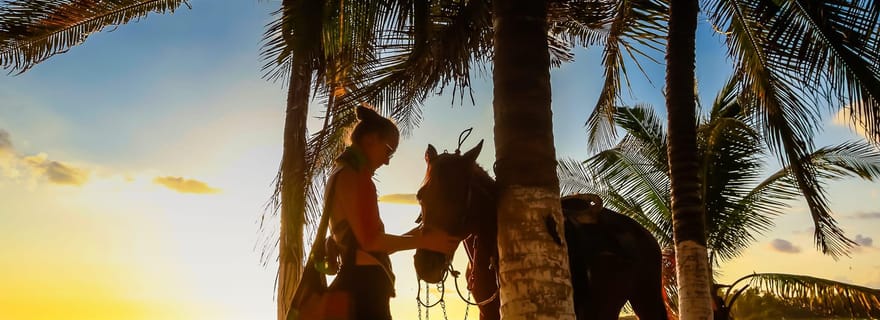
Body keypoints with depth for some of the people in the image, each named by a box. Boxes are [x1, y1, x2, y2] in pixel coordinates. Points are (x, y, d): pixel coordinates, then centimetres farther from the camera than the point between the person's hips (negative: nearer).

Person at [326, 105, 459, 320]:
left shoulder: (343, 176, 21)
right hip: (362, 286, -10)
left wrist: (415, 234, 15)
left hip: (358, 285, 10)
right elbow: (369, 240, -18)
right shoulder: (352, 176, -9)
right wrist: (424, 241, -11)